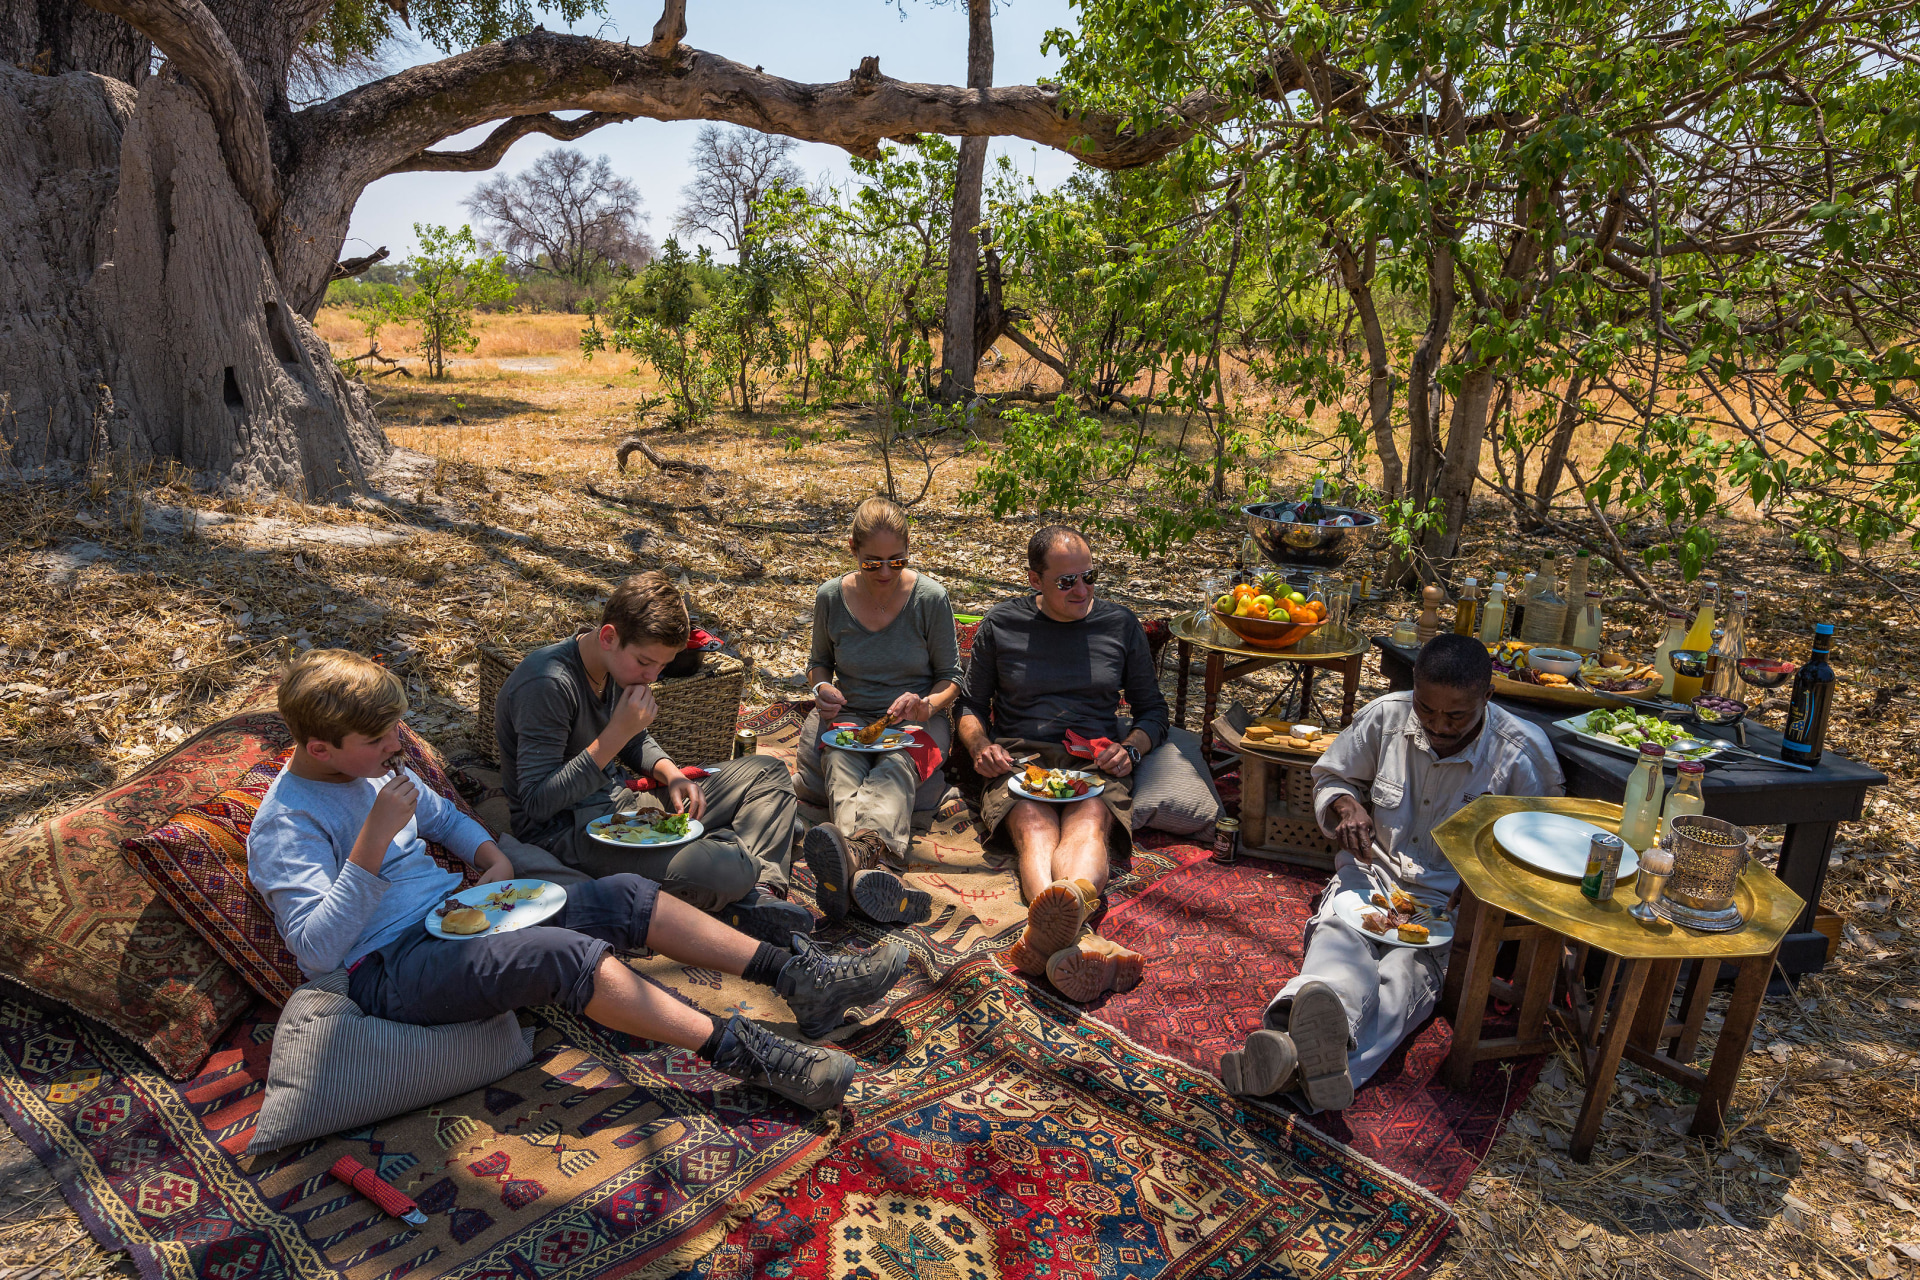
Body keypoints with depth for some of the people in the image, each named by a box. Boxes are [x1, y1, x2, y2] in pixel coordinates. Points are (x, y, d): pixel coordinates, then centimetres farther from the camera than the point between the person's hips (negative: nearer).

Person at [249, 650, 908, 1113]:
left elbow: (443, 816, 26)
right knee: (567, 954, -34)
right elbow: (317, 948, -24)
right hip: (390, 968, -9)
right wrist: (374, 838, -30)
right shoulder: (284, 824, -15)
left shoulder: (375, 768, 9)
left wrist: (493, 857, 4)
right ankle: (746, 1054, -34)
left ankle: (799, 978, -10)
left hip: (457, 910, 9)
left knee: (625, 897, -8)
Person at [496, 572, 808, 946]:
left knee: (767, 772, 10)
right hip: (568, 828, -10)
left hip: (625, 802, 10)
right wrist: (617, 733, -27)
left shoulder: (620, 664, 4)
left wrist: (671, 775, -1)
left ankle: (757, 892, -10)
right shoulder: (547, 685, -23)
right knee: (724, 871, -35)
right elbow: (537, 803, -23)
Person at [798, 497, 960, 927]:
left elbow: (950, 677, 2)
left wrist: (927, 704, -20)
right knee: (840, 766, -35)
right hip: (846, 717, 2)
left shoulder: (930, 598, -6)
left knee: (895, 768, -38)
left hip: (914, 721, -2)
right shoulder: (831, 597, 0)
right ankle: (877, 864, -67)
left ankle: (855, 849, -72)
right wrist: (821, 688, -7)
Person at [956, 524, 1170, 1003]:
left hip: (1095, 762, 1)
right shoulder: (1001, 624, 11)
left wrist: (1130, 748, -2)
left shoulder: (1120, 624, 15)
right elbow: (971, 703, 20)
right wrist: (980, 745, -3)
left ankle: (1049, 929, -70)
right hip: (1019, 757, 0)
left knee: (1090, 819, -37)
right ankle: (1080, 937, -68)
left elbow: (1152, 710, 21)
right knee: (1034, 826, -36)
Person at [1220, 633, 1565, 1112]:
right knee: (1339, 933, -33)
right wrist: (1346, 805, -10)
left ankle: (1302, 1064, -63)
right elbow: (1331, 775, 15)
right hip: (1374, 870, 2)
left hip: (1452, 899, -2)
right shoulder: (1386, 716, -2)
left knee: (1409, 967, -34)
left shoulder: (1524, 753, -9)